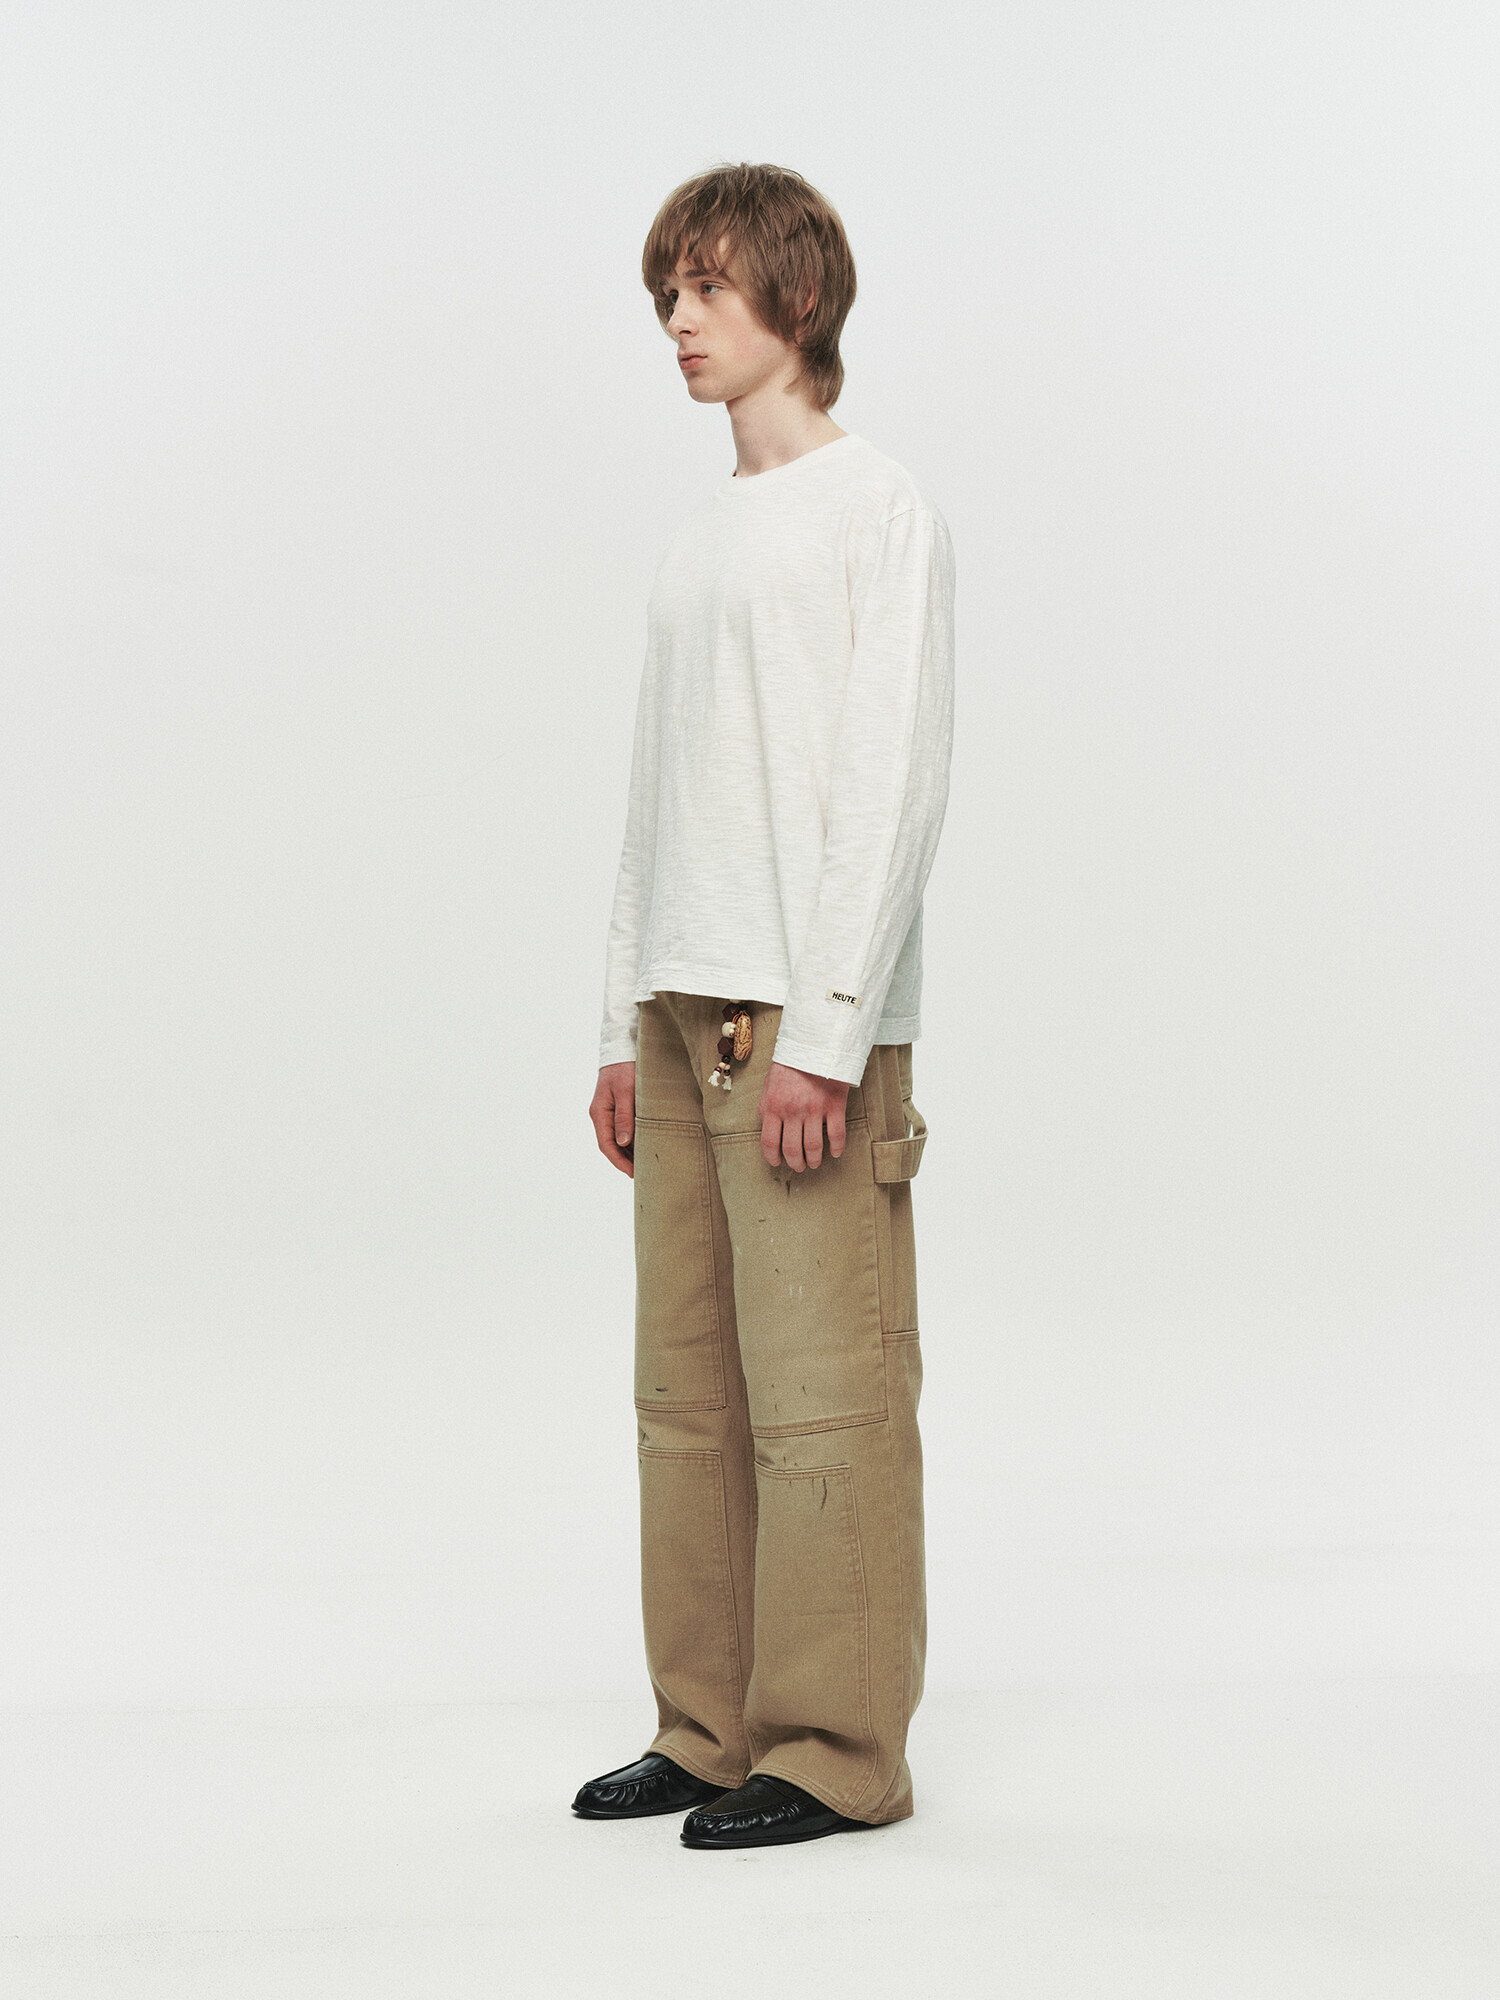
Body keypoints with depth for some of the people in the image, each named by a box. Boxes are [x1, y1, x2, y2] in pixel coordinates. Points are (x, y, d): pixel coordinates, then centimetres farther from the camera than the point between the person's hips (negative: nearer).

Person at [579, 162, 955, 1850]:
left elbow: (893, 783, -11)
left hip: (809, 1021, -8)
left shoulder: (881, 514, -2)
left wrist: (823, 1036, -17)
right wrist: (625, 1030, 15)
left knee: (821, 1392, -5)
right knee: (689, 1389, 8)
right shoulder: (697, 539, 20)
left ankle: (834, 1753, 3)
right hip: (684, 1013, 8)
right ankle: (710, 1730, 17)